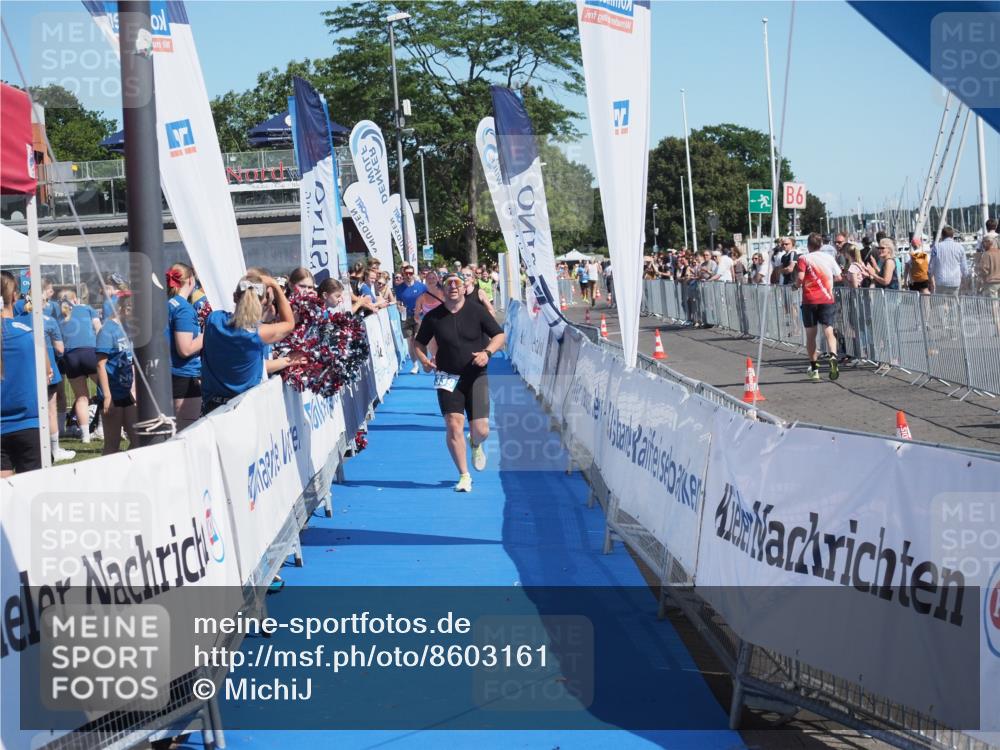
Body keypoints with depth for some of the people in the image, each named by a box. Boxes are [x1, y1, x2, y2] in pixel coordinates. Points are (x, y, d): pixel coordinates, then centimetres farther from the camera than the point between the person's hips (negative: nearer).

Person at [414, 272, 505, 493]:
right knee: (454, 426, -10)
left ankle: (476, 445, 36)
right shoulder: (433, 317, -1)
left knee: (481, 430, -3)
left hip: (476, 376, 0)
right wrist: (423, 360, -8)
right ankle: (464, 476, 4)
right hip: (448, 377, 0)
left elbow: (499, 335, 1)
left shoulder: (476, 311, -4)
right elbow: (420, 342, 12)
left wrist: (487, 352, -17)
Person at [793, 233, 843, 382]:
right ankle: (832, 355, -31)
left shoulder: (803, 259, -2)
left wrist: (796, 285, 5)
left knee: (810, 334, 8)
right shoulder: (829, 258, 7)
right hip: (827, 299, 1)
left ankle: (814, 368, 11)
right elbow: (838, 277, 13)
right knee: (828, 330, -3)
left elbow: (800, 277, -15)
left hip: (809, 300, -1)